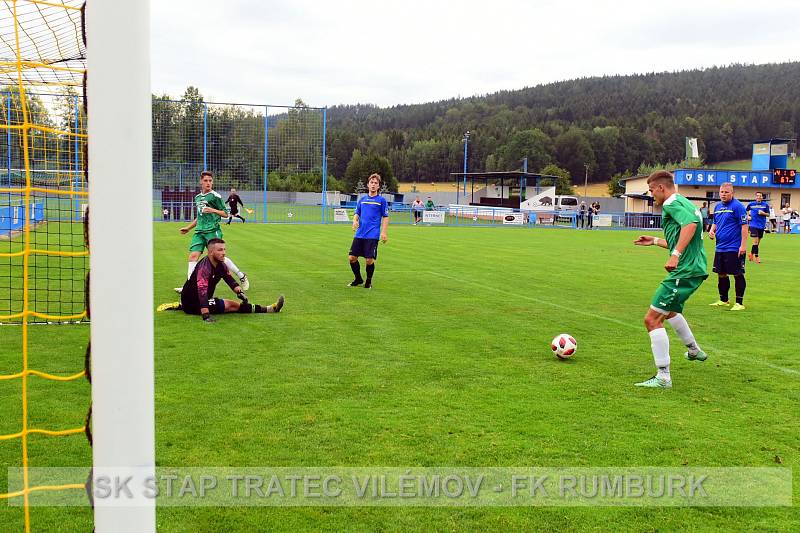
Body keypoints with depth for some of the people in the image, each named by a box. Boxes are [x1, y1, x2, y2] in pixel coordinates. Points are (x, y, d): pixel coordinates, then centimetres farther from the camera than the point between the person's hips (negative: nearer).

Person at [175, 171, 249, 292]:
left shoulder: (215, 196, -2)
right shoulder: (198, 197, 19)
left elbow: (225, 213, -1)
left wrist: (213, 210, -16)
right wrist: (188, 228, 30)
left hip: (212, 230, -6)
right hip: (199, 231, 6)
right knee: (193, 255, -7)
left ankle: (241, 276, 7)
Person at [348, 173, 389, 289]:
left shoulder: (382, 200, 1)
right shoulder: (362, 199, 13)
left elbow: (385, 217, 1)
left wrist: (383, 232, -9)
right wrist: (355, 221, -4)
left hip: (372, 235, -4)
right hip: (359, 234, 4)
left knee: (369, 260, -6)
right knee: (352, 257, 1)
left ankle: (368, 282, 17)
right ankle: (358, 279, 23)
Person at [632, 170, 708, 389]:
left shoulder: (672, 204, -11)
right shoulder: (684, 203, 20)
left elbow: (690, 224, -31)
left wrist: (675, 254, -37)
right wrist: (655, 241, 34)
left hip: (684, 272, -11)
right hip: (694, 268, 11)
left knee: (652, 319, -11)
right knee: (669, 310, 35)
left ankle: (663, 377, -11)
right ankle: (694, 350, 52)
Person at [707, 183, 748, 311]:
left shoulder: (737, 206, -11)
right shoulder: (717, 206, 12)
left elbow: (744, 226, -14)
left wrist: (743, 245, -18)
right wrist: (712, 230, 3)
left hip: (734, 248, -7)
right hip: (720, 248, 8)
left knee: (738, 274, -1)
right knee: (721, 274, 14)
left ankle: (739, 303, 5)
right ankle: (723, 300, 27)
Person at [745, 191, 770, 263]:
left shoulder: (765, 205, 1)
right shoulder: (751, 204, 0)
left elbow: (768, 214, 5)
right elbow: (747, 210, 19)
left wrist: (763, 213, -14)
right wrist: (748, 216, 3)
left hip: (761, 225, 2)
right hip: (753, 225, -2)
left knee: (758, 241, 12)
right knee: (755, 241, -12)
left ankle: (751, 253, 33)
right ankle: (756, 256, -6)